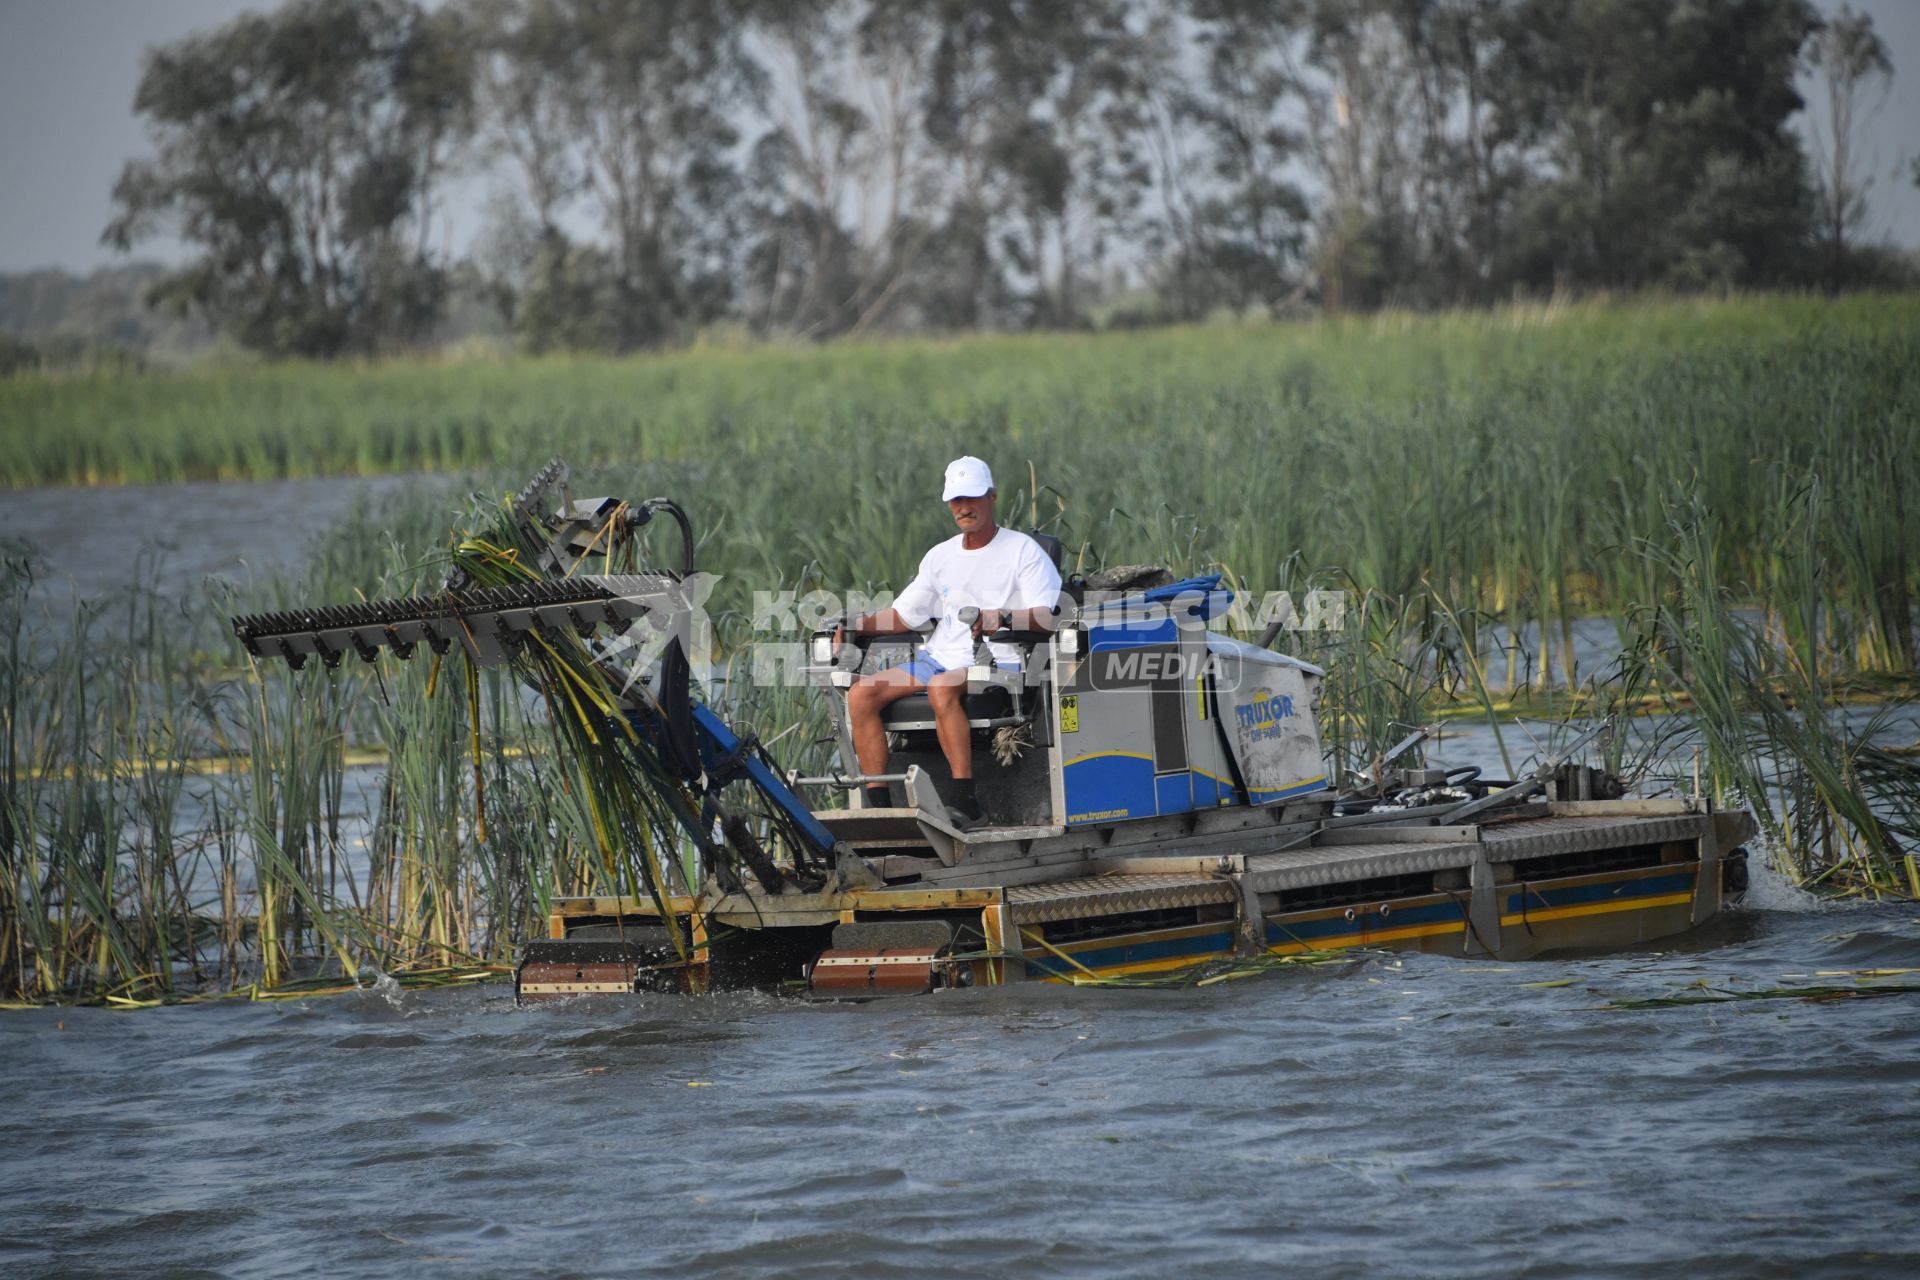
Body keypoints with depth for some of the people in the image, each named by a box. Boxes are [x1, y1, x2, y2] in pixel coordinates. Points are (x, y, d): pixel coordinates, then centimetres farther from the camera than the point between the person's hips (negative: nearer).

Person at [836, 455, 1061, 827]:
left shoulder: (1023, 550, 1)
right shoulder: (940, 556, 20)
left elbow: (1046, 615, -11)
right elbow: (904, 614, 23)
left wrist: (1003, 618, -31)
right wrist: (856, 626, 6)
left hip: (997, 661, -7)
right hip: (939, 656, 7)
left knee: (942, 686, -39)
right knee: (861, 694, -15)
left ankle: (965, 799, -40)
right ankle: (877, 803, -18)